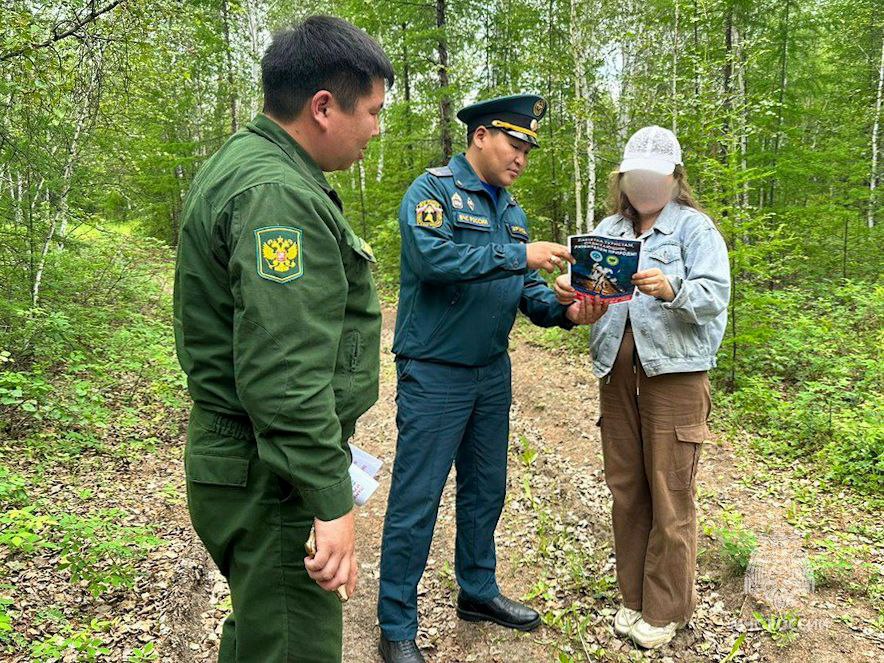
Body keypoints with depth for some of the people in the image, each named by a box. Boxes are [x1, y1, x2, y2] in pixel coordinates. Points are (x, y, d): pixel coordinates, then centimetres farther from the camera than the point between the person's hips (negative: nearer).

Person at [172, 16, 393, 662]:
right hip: (271, 480, -11)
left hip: (238, 454, 11)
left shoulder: (247, 164, 12)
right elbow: (284, 373, -29)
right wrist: (333, 501, -24)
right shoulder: (279, 196, -23)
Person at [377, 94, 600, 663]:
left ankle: (478, 590, 38)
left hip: (492, 372, 8)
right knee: (416, 501, 0)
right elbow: (432, 258, -28)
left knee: (486, 489, 19)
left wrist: (563, 311, -10)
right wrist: (518, 255, -27)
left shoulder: (511, 210, 12)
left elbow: (527, 290, 10)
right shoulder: (434, 190, -10)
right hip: (435, 374, -8)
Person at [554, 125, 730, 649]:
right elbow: (588, 284, 8)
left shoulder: (695, 227, 0)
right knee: (626, 489, 11)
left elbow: (716, 295, -11)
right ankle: (634, 596, 28)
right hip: (617, 371, 5)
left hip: (674, 373, -5)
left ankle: (665, 610, 19)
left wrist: (672, 290, -30)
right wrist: (570, 290, -15)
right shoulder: (609, 230, 16)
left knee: (671, 497, 2)